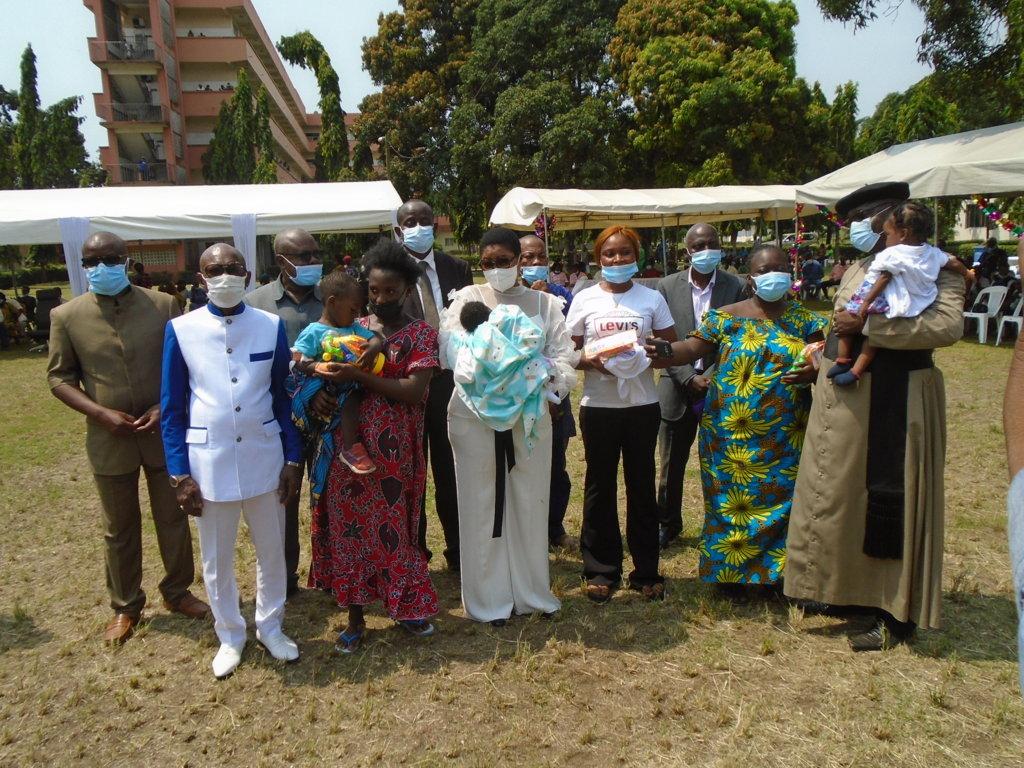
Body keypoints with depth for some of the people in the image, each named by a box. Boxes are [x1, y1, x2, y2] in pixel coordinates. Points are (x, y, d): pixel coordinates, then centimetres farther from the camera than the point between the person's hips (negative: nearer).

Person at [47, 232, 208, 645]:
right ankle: (126, 606, 34)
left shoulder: (163, 305, -5)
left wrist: (166, 407, -14)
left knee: (173, 518, 13)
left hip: (165, 433, 0)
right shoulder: (67, 316, -4)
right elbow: (59, 377, 1)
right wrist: (100, 413, -13)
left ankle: (177, 591, 35)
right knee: (119, 529, 15)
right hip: (108, 439, 0)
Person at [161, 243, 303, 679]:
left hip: (264, 458, 1)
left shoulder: (271, 326, -4)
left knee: (272, 551, 15)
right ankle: (230, 637, 36)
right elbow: (172, 408, -1)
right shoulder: (181, 330, -6)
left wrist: (292, 459, 1)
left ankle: (270, 627, 37)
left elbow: (284, 395, 2)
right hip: (209, 462, 0)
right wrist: (179, 474, -4)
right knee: (216, 560, 15)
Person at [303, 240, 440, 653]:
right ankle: (355, 616, 24)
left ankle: (406, 606, 30)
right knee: (347, 524, 8)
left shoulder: (421, 334, -2)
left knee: (393, 524, 8)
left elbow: (414, 391, -14)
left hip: (394, 448, -3)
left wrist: (358, 375, -21)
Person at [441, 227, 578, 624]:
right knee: (482, 506, 5)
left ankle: (531, 592, 26)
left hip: (529, 416, 2)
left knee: (529, 504, 10)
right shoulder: (467, 299, 5)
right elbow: (451, 349, -9)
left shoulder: (544, 303, 8)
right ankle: (488, 599, 18)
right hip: (475, 416, -1)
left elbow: (564, 355, -1)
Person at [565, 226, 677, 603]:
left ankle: (646, 571, 21)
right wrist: (590, 361, -16)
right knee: (600, 486, 6)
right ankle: (602, 569, 20)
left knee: (642, 485, 7)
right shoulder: (585, 299, 2)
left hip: (642, 404, 1)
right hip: (598, 405, 0)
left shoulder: (652, 297, 5)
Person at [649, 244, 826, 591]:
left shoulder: (804, 320, 7)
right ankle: (730, 570, 22)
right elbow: (692, 347, -9)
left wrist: (814, 373, -16)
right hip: (731, 433, -1)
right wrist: (657, 354, -28)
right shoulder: (727, 317, 2)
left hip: (785, 435, 1)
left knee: (782, 498, 3)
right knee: (730, 499, 6)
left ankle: (777, 569, 21)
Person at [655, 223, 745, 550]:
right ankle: (668, 524, 29)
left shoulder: (735, 287, -1)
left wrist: (711, 378, -13)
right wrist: (689, 379, -11)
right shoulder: (668, 286, 1)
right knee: (671, 464, 11)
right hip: (678, 388, 1)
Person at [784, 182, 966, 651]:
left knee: (889, 502, 1)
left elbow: (948, 325, -25)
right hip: (842, 397, 8)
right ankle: (843, 587, 32)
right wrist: (820, 362, 12)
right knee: (837, 492, 14)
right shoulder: (859, 269, 15)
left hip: (891, 402, -8)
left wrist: (867, 324, -27)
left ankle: (895, 616, 16)